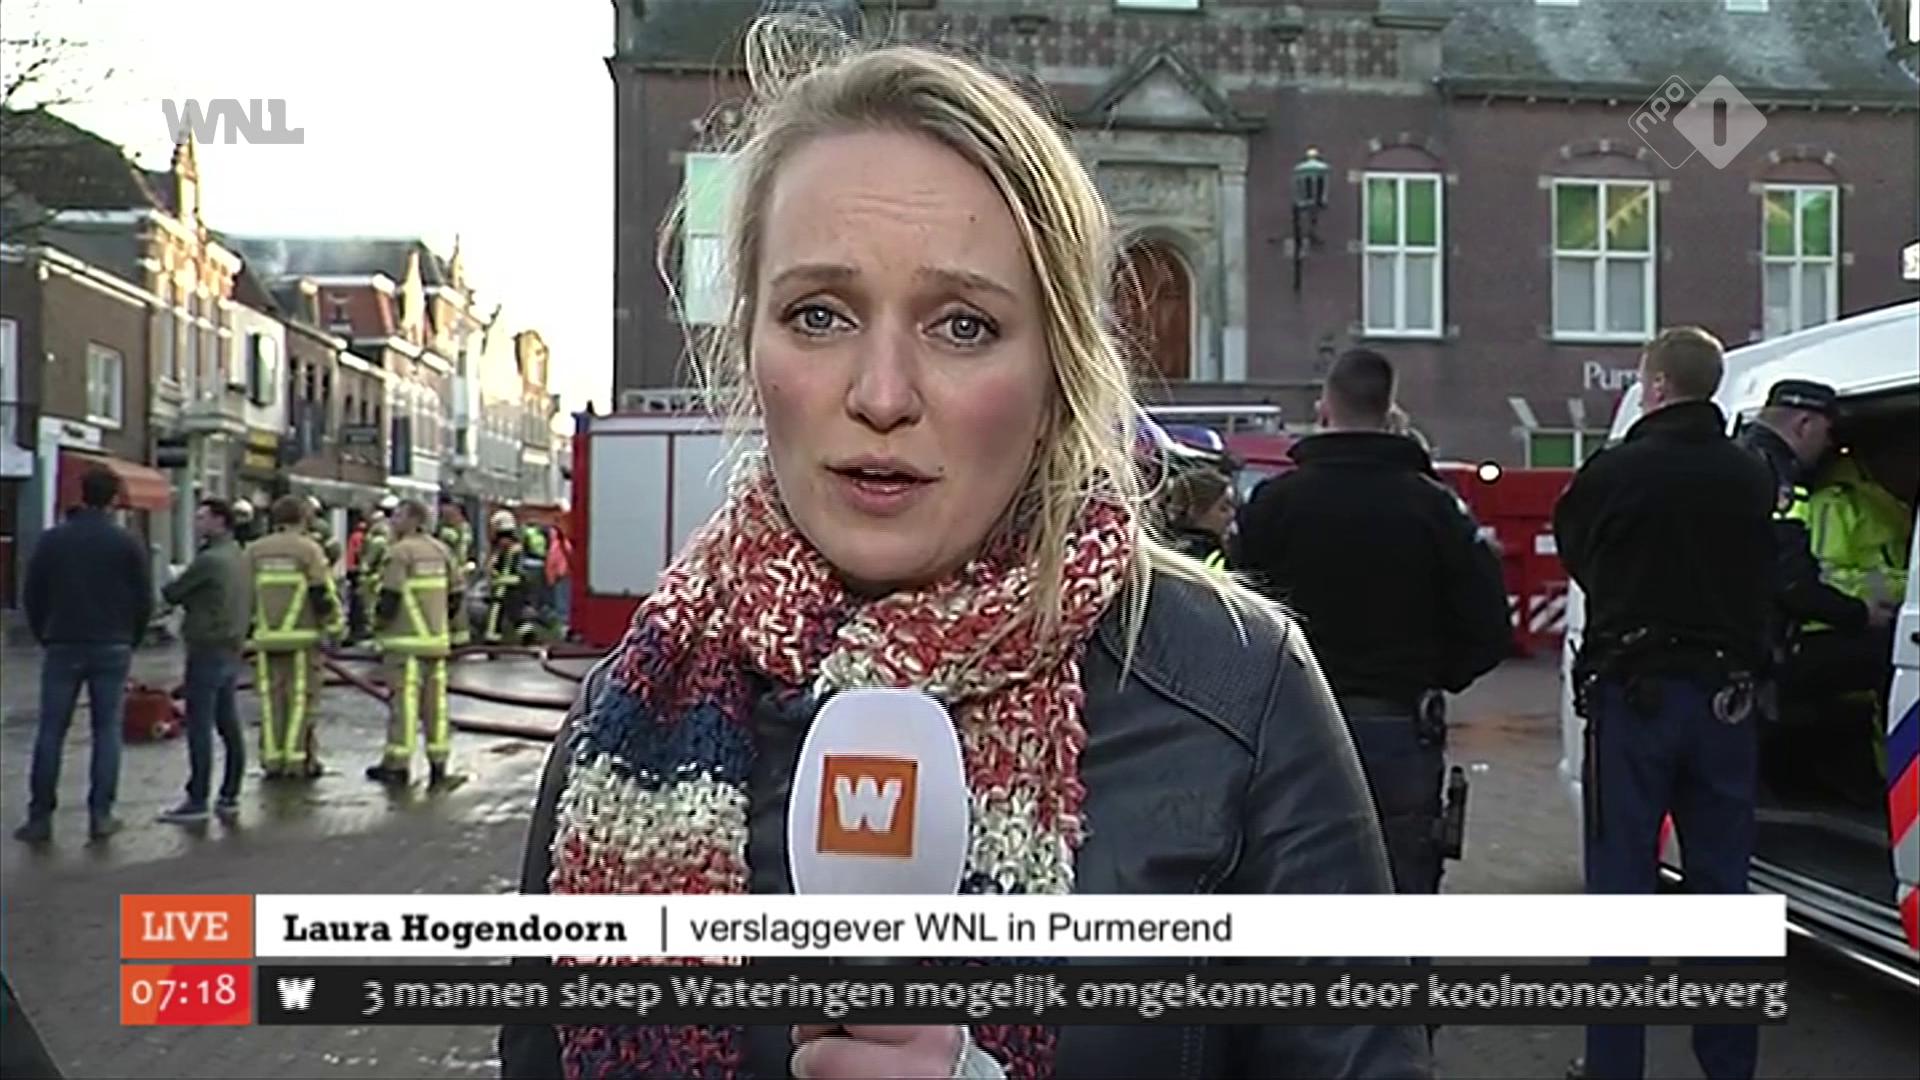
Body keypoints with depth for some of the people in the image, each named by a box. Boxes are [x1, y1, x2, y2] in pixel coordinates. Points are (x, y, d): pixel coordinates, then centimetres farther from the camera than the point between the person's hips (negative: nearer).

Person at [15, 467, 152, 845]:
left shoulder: (52, 540, 0)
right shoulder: (127, 543, -4)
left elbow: (31, 595, 4)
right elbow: (144, 600, -2)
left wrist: (45, 637, 16)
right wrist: (130, 640, 12)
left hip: (62, 647, 1)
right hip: (112, 649, -1)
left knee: (50, 732, 6)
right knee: (108, 730, 4)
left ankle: (40, 816, 6)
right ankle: (101, 814, 1)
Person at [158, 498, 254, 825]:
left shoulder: (209, 560, -15)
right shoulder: (241, 558, 12)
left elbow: (171, 594, -7)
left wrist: (176, 594, 12)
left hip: (207, 650, -9)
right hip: (233, 650, 9)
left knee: (199, 728, -5)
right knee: (229, 727, 10)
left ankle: (197, 801, -4)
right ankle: (230, 797, 13)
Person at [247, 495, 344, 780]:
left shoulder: (254, 550, 9)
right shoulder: (308, 549, -5)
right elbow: (322, 593, -8)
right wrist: (334, 625, 2)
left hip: (266, 637, 4)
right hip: (302, 636, -4)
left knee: (270, 697, 8)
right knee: (300, 697, 0)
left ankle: (272, 759, 9)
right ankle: (298, 759, 0)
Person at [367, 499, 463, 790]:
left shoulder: (400, 552, -11)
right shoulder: (440, 550, 11)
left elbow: (390, 597, -15)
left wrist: (379, 624, 1)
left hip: (407, 641, -7)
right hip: (436, 639, 7)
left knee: (403, 701, -2)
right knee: (435, 702, 7)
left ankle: (397, 765, 3)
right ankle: (438, 768, 8)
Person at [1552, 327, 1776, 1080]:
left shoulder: (1612, 472, -11)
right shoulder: (1749, 479, 3)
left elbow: (1575, 556, 3)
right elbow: (1762, 578, 11)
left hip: (1633, 689, -4)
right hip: (1724, 696, 4)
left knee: (1620, 885, 2)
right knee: (1722, 884, 11)